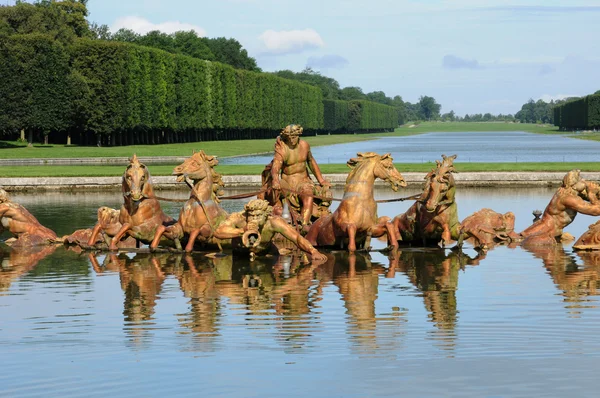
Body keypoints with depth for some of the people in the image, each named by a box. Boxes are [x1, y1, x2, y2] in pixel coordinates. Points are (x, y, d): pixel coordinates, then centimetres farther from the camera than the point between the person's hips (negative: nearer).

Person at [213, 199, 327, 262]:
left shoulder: (273, 222, -38)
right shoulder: (238, 218, -40)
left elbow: (297, 237, -42)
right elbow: (218, 232, -55)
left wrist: (314, 252, -58)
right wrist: (243, 230, -66)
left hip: (265, 250, 0)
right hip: (240, 250, 0)